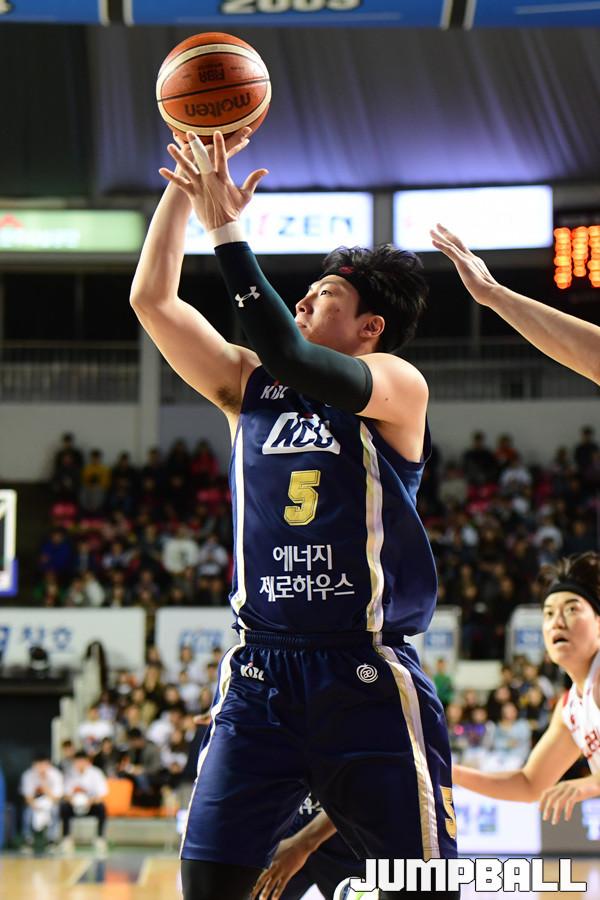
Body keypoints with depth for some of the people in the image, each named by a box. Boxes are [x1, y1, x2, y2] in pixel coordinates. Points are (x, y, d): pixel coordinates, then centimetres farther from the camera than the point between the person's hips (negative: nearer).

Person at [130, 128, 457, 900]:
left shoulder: (399, 386, -2)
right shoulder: (248, 387, 13)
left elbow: (291, 359, -20)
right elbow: (152, 298, 8)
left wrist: (226, 231, -18)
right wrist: (185, 186, 0)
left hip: (369, 676, -4)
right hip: (261, 670, 4)